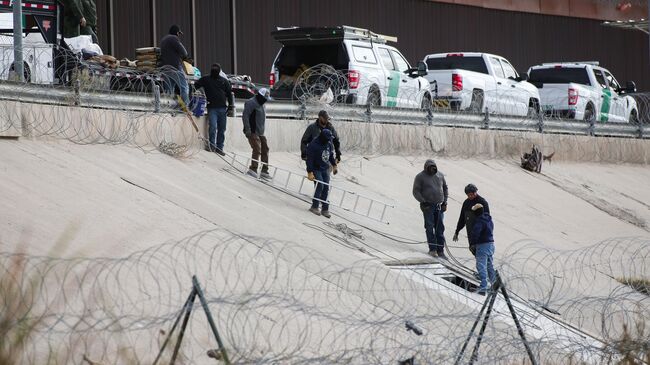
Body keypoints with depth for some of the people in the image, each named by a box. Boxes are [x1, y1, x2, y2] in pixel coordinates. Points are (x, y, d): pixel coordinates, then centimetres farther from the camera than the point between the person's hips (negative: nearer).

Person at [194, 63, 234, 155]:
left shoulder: (224, 81, 14)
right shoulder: (206, 80, 10)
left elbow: (229, 93, 16)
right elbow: (195, 86, 12)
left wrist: (230, 105, 6)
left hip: (222, 108, 3)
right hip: (212, 108, -2)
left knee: (222, 130, 3)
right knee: (213, 127, -17)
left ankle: (219, 148, 9)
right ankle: (212, 145, -8)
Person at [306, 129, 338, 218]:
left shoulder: (328, 144, 1)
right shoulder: (313, 145, -20)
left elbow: (331, 155, 20)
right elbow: (309, 160, -21)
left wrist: (334, 165, 23)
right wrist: (310, 173, -24)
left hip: (325, 170, 6)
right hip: (316, 169, -6)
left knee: (326, 188, -1)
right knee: (320, 186, -16)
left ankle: (325, 209, 2)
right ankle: (314, 207, -5)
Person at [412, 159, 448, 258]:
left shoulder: (440, 175, 11)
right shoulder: (420, 177, -2)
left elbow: (445, 188, 20)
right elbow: (416, 192, -3)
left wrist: (445, 202, 10)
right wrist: (423, 202, -14)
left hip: (439, 206, 4)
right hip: (428, 206, -4)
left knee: (440, 228, 3)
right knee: (430, 228, -7)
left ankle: (440, 250, 7)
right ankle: (432, 249, -3)